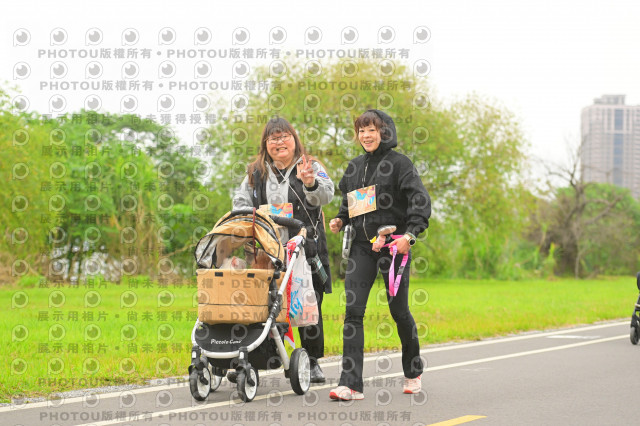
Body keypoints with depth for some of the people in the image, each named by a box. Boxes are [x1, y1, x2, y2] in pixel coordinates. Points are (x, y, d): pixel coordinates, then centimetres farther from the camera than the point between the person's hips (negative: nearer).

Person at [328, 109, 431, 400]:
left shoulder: (399, 163, -3)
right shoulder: (355, 167, 15)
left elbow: (420, 200, -11)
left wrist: (410, 234, -23)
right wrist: (340, 220, 8)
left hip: (393, 244, -4)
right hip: (362, 245, 4)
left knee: (399, 309, 5)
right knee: (353, 310, -9)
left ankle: (413, 372, 30)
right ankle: (351, 384, -12)